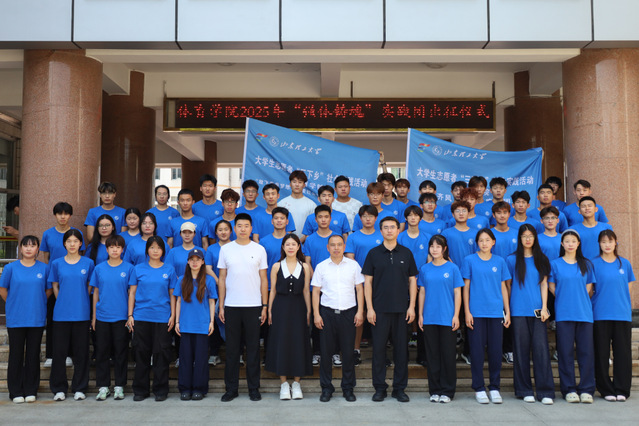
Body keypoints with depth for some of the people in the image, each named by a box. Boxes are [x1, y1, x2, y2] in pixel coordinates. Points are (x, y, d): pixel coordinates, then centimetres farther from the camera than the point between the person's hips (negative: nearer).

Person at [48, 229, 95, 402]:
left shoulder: (88, 263, 4)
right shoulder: (57, 264, 5)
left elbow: (90, 286, 10)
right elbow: (55, 286, 12)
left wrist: (80, 302, 6)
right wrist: (63, 302, 6)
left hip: (81, 314, 0)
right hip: (61, 314, 1)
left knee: (81, 351, 3)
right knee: (59, 351, 4)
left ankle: (79, 388, 14)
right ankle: (59, 388, 15)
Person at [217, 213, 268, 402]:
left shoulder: (259, 249, 4)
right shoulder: (225, 249, 6)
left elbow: (263, 279, 5)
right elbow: (222, 279, 7)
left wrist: (265, 306, 0)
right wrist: (221, 306, 2)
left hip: (253, 305, -1)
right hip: (231, 306, 1)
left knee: (253, 347, 4)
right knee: (232, 348, 6)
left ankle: (253, 388, 14)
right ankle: (231, 388, 15)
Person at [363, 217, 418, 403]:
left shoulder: (406, 253, 6)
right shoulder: (374, 253, 3)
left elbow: (412, 280, 7)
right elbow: (367, 281, 1)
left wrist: (412, 306, -1)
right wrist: (369, 308, -6)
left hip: (401, 309, 1)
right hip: (379, 309, -1)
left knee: (401, 349, 5)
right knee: (379, 348, 2)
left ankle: (399, 388, 16)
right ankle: (379, 388, 13)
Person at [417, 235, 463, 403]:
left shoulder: (452, 268, 0)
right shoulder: (425, 269, 7)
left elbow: (457, 293, 0)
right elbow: (422, 292, 10)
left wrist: (456, 315, -6)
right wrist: (420, 315, 6)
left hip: (447, 318, -2)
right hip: (429, 319, 2)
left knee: (448, 355, 2)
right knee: (432, 355, 7)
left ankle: (447, 391, 12)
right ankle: (434, 391, 16)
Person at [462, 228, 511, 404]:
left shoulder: (499, 261, 9)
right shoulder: (469, 260, 3)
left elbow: (503, 287, 12)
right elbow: (466, 287, 2)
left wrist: (507, 311, 7)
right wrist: (467, 312, -3)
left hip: (496, 312, 2)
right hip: (476, 312, -2)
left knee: (495, 350, 5)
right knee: (477, 350, 1)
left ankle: (494, 388, 17)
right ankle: (479, 388, 11)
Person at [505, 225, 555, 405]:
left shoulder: (541, 260, 11)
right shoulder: (512, 260, 7)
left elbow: (544, 284, 8)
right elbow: (507, 285, 10)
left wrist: (544, 307, -1)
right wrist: (508, 309, 6)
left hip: (537, 310, 1)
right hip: (519, 311, -1)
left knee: (541, 348, -5)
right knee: (521, 350, 2)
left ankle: (545, 392, 0)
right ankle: (525, 391, 10)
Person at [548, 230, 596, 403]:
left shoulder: (586, 264, 11)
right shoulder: (555, 264, 6)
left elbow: (588, 288, 13)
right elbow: (551, 287, 9)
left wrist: (579, 300, 2)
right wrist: (565, 299, 4)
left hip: (584, 313, 2)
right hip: (564, 314, -1)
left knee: (586, 350, -1)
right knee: (566, 352, -1)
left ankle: (586, 389, 6)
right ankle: (569, 389, 7)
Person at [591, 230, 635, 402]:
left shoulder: (625, 263, 10)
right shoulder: (594, 263, 2)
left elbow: (628, 287, 15)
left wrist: (620, 301, 6)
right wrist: (604, 299, -3)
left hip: (623, 314, 2)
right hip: (600, 315, -2)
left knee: (623, 352, 3)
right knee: (601, 353, 1)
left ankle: (621, 390, 11)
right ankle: (606, 390, 11)